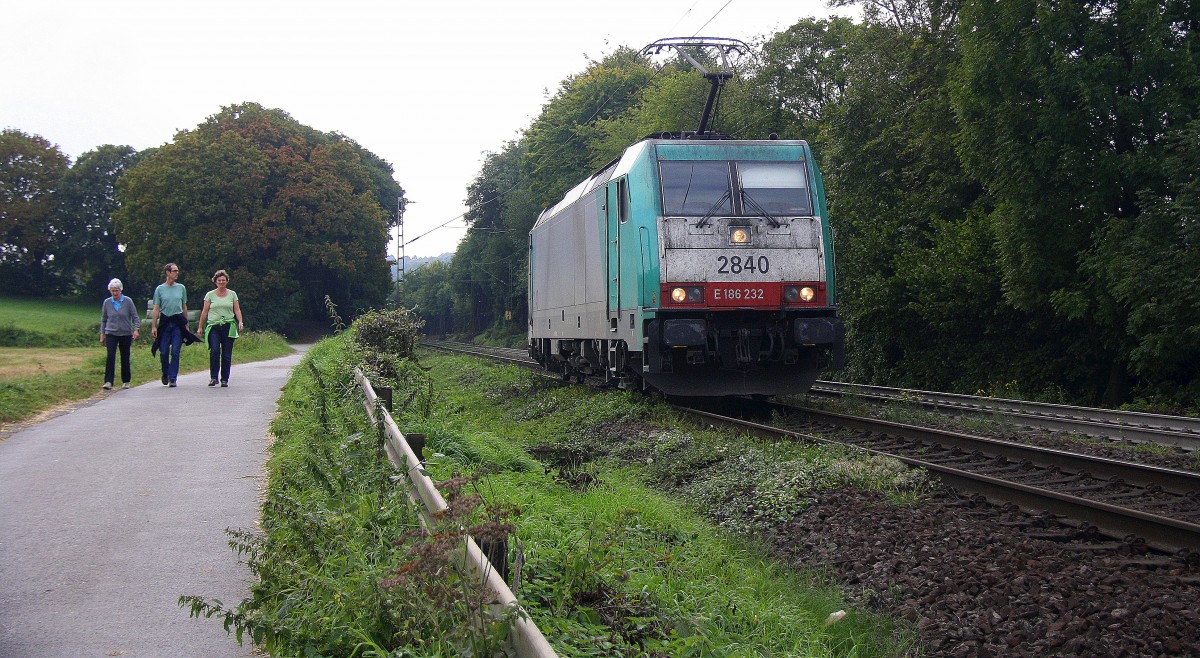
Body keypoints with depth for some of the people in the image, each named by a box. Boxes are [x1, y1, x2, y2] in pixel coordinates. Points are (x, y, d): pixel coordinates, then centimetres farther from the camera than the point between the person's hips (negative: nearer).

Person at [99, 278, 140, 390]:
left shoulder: (128, 301, -3)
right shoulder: (107, 303, 3)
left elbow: (135, 317, -2)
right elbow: (103, 320, 13)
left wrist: (136, 329, -16)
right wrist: (102, 334, 11)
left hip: (126, 334, 0)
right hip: (111, 333, 0)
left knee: (125, 357, 6)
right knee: (110, 356, -14)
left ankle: (126, 381, 20)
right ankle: (108, 382, -18)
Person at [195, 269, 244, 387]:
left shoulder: (232, 294, 12)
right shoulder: (210, 294, 10)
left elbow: (237, 310, 9)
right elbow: (204, 311, 11)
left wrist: (240, 322, -7)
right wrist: (200, 327, 8)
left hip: (228, 327, 1)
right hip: (213, 326, -1)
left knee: (227, 354, -1)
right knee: (214, 351, -19)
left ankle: (224, 380, 8)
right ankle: (213, 377, -10)